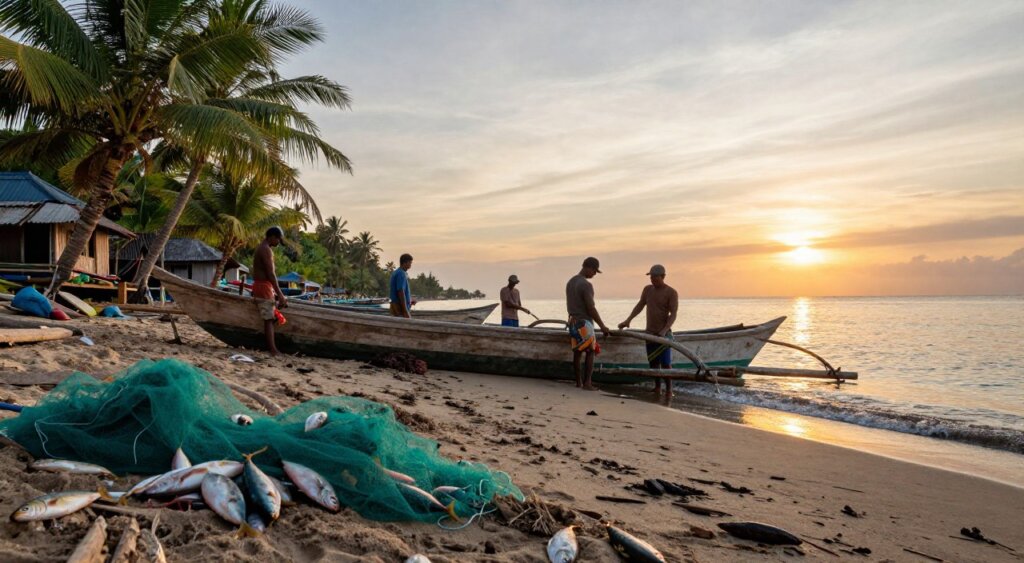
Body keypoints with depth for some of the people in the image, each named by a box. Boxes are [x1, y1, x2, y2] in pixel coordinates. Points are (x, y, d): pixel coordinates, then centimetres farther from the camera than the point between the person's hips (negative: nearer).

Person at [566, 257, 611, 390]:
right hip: (584, 322, -8)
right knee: (590, 352, -4)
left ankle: (578, 381, 14)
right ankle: (587, 382, -10)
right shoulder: (586, 285, -17)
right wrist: (602, 326, -14)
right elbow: (591, 309, -19)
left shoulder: (570, 282, 11)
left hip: (573, 320, 9)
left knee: (577, 352, 11)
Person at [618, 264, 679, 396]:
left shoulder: (671, 293, -10)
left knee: (665, 363, -4)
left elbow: (673, 314, -15)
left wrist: (664, 330, -26)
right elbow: (639, 306, 13)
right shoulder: (647, 289, 8)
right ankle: (657, 387, 17)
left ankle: (669, 389, 4)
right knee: (653, 361, 8)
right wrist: (628, 320, 3)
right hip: (650, 332, 5)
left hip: (663, 333, -5)